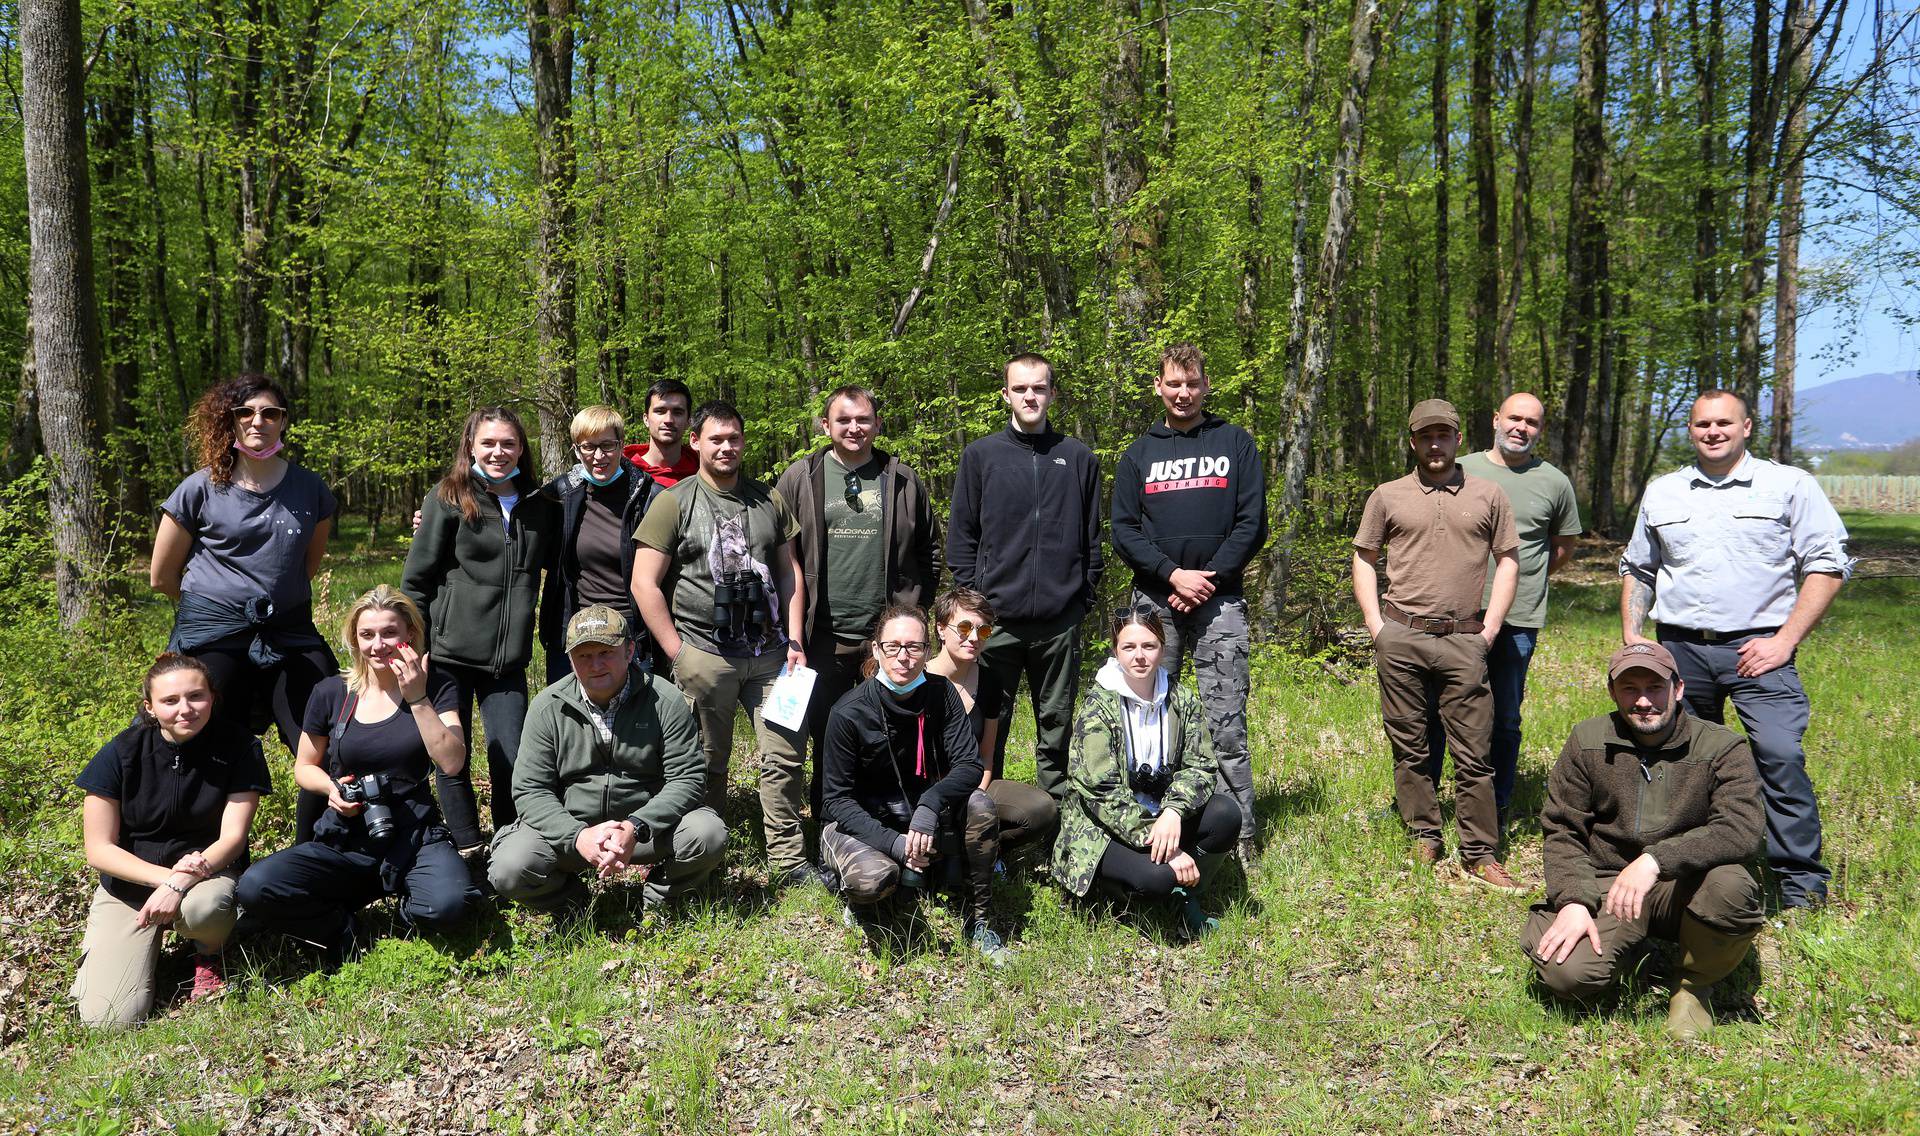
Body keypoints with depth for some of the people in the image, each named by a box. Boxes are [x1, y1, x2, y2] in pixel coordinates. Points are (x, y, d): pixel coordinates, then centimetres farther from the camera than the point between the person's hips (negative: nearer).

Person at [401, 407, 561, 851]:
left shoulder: (539, 505, 8)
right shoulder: (449, 498, -3)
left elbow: (556, 563, 24)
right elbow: (416, 579, -2)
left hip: (507, 658, 2)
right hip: (449, 652, -2)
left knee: (512, 759, 0)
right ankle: (467, 848, 22)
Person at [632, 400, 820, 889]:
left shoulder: (769, 500, 12)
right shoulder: (674, 503, 0)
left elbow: (790, 572, 14)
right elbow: (645, 583, -4)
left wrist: (794, 641, 4)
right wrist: (677, 654, -7)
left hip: (769, 652, 3)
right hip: (704, 655, -3)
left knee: (786, 755, 1)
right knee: (707, 763, 7)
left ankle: (789, 862, 11)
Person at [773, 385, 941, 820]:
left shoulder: (903, 479, 7)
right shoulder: (800, 479, 4)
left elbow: (929, 548, 14)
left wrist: (915, 605, 7)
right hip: (823, 636, 0)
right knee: (827, 739, 9)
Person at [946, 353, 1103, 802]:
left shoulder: (1078, 458, 8)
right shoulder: (981, 455, 4)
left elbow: (1092, 537, 11)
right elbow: (961, 535, 5)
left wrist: (1086, 594, 4)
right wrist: (972, 596, -2)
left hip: (1060, 621, 1)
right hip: (996, 617, -1)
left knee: (1057, 725, 11)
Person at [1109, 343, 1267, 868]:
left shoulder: (1236, 443, 9)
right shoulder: (1138, 453, 13)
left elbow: (1252, 523, 2)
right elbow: (1123, 530, 5)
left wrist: (1209, 578, -9)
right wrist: (1173, 574, -10)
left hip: (1220, 600, -2)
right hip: (1154, 600, 2)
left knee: (1226, 725, -4)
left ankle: (1239, 836, 2)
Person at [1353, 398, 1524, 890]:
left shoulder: (1488, 496, 9)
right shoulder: (1388, 496, 8)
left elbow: (1507, 561, 11)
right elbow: (1364, 559, 11)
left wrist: (1490, 627, 2)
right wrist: (1376, 624, 1)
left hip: (1463, 641, 0)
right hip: (1400, 638, 1)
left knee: (1473, 753, -1)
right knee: (1408, 747, 7)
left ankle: (1480, 854, 6)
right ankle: (1425, 837, 20)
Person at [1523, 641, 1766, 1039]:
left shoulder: (1722, 747, -6)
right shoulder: (1587, 741, 1)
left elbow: (1740, 831, -22)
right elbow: (1562, 830, 2)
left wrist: (1656, 859, -34)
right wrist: (1572, 901, -14)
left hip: (1685, 888, -1)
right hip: (1606, 884, 1)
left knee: (1732, 888, -36)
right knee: (1566, 973, -25)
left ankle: (1695, 987, -3)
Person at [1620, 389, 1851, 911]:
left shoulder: (1791, 486, 2)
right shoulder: (1661, 493, 13)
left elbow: (1828, 565, -1)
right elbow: (1636, 570, 22)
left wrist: (1784, 641, -9)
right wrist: (1631, 637, 10)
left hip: (1757, 649, -3)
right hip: (1679, 649, 4)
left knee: (1780, 757, -16)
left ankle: (1802, 884, -5)